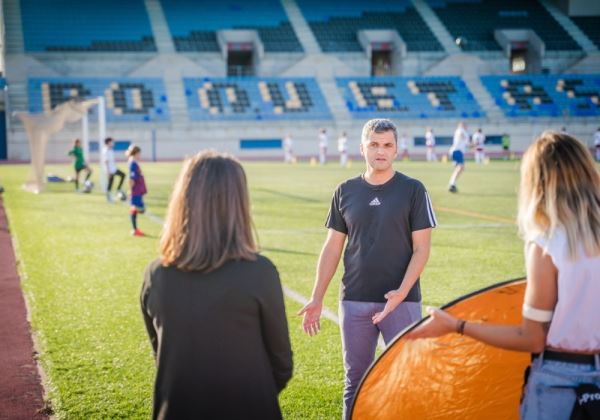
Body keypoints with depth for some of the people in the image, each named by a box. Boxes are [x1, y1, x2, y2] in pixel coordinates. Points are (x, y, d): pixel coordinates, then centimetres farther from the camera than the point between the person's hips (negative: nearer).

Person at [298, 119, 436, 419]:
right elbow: (332, 247, 9)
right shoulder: (346, 191, 6)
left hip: (401, 302, -3)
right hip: (354, 302, 3)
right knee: (356, 380, 11)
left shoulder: (413, 190, -2)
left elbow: (421, 248, -4)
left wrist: (402, 292, -17)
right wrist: (317, 298, 4)